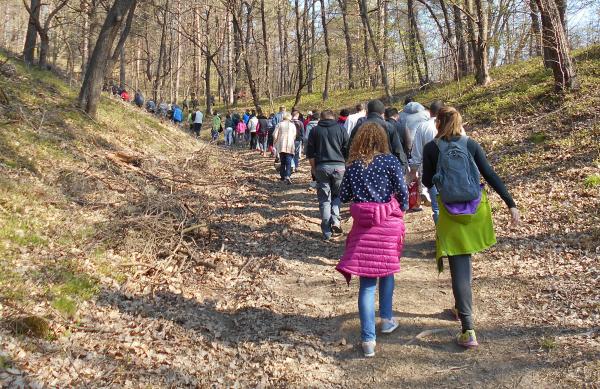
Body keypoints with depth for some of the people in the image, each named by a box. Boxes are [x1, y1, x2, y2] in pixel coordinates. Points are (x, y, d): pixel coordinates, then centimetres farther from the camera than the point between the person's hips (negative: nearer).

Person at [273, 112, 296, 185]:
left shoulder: (279, 124, 3)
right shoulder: (293, 125, 6)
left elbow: (275, 135, -1)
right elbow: (294, 136, 8)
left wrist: (275, 143, 13)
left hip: (281, 146, 1)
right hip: (290, 146, -1)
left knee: (282, 162, 14)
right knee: (288, 162, -6)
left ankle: (283, 176, 20)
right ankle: (287, 176, -25)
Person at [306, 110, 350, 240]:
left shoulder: (315, 130, 8)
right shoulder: (341, 129, 6)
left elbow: (310, 152, 6)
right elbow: (347, 150, 5)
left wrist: (313, 168, 13)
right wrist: (346, 166, 14)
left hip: (321, 167, 0)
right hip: (339, 166, 0)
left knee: (324, 200, 5)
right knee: (337, 195, 17)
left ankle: (327, 232, 5)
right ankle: (335, 221, -4)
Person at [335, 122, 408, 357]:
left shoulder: (353, 164, 2)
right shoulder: (390, 161, -4)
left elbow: (344, 196, 4)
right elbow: (402, 192, -7)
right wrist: (402, 210, 12)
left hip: (363, 224, 1)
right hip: (388, 222, -1)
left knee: (367, 280, 2)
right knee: (386, 269, 22)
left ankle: (368, 339, 0)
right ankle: (386, 319, 36)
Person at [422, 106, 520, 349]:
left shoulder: (431, 148, -6)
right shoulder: (471, 145, -1)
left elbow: (427, 182, 1)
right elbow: (491, 177, -4)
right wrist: (511, 204, -2)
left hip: (451, 214, -3)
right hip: (476, 211, 3)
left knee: (459, 269, -1)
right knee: (464, 263, 26)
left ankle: (468, 330, -7)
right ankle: (461, 306, 43)